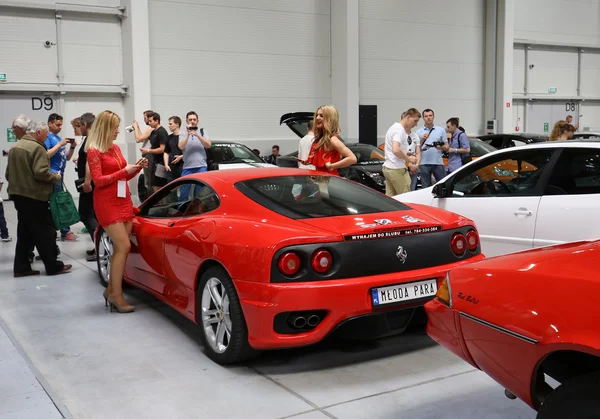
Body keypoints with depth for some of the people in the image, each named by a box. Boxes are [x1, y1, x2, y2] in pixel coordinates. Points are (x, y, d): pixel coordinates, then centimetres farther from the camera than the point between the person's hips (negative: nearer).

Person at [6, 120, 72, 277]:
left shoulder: (15, 147, 14)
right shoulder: (37, 148, -15)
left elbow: (8, 173, 19)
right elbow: (41, 173, -24)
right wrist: (56, 177, -8)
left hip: (18, 195, 9)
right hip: (34, 197, -9)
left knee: (24, 232, 13)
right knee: (45, 232, -2)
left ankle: (21, 267, 14)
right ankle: (53, 266, 3)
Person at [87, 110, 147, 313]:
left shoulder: (116, 148, 12)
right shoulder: (94, 151, -9)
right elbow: (98, 180, -15)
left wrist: (137, 167, 2)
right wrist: (124, 171, -17)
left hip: (124, 200, 7)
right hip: (107, 203, -7)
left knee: (119, 248, 7)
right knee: (123, 246, -14)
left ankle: (111, 290, 18)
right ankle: (116, 295, -8)